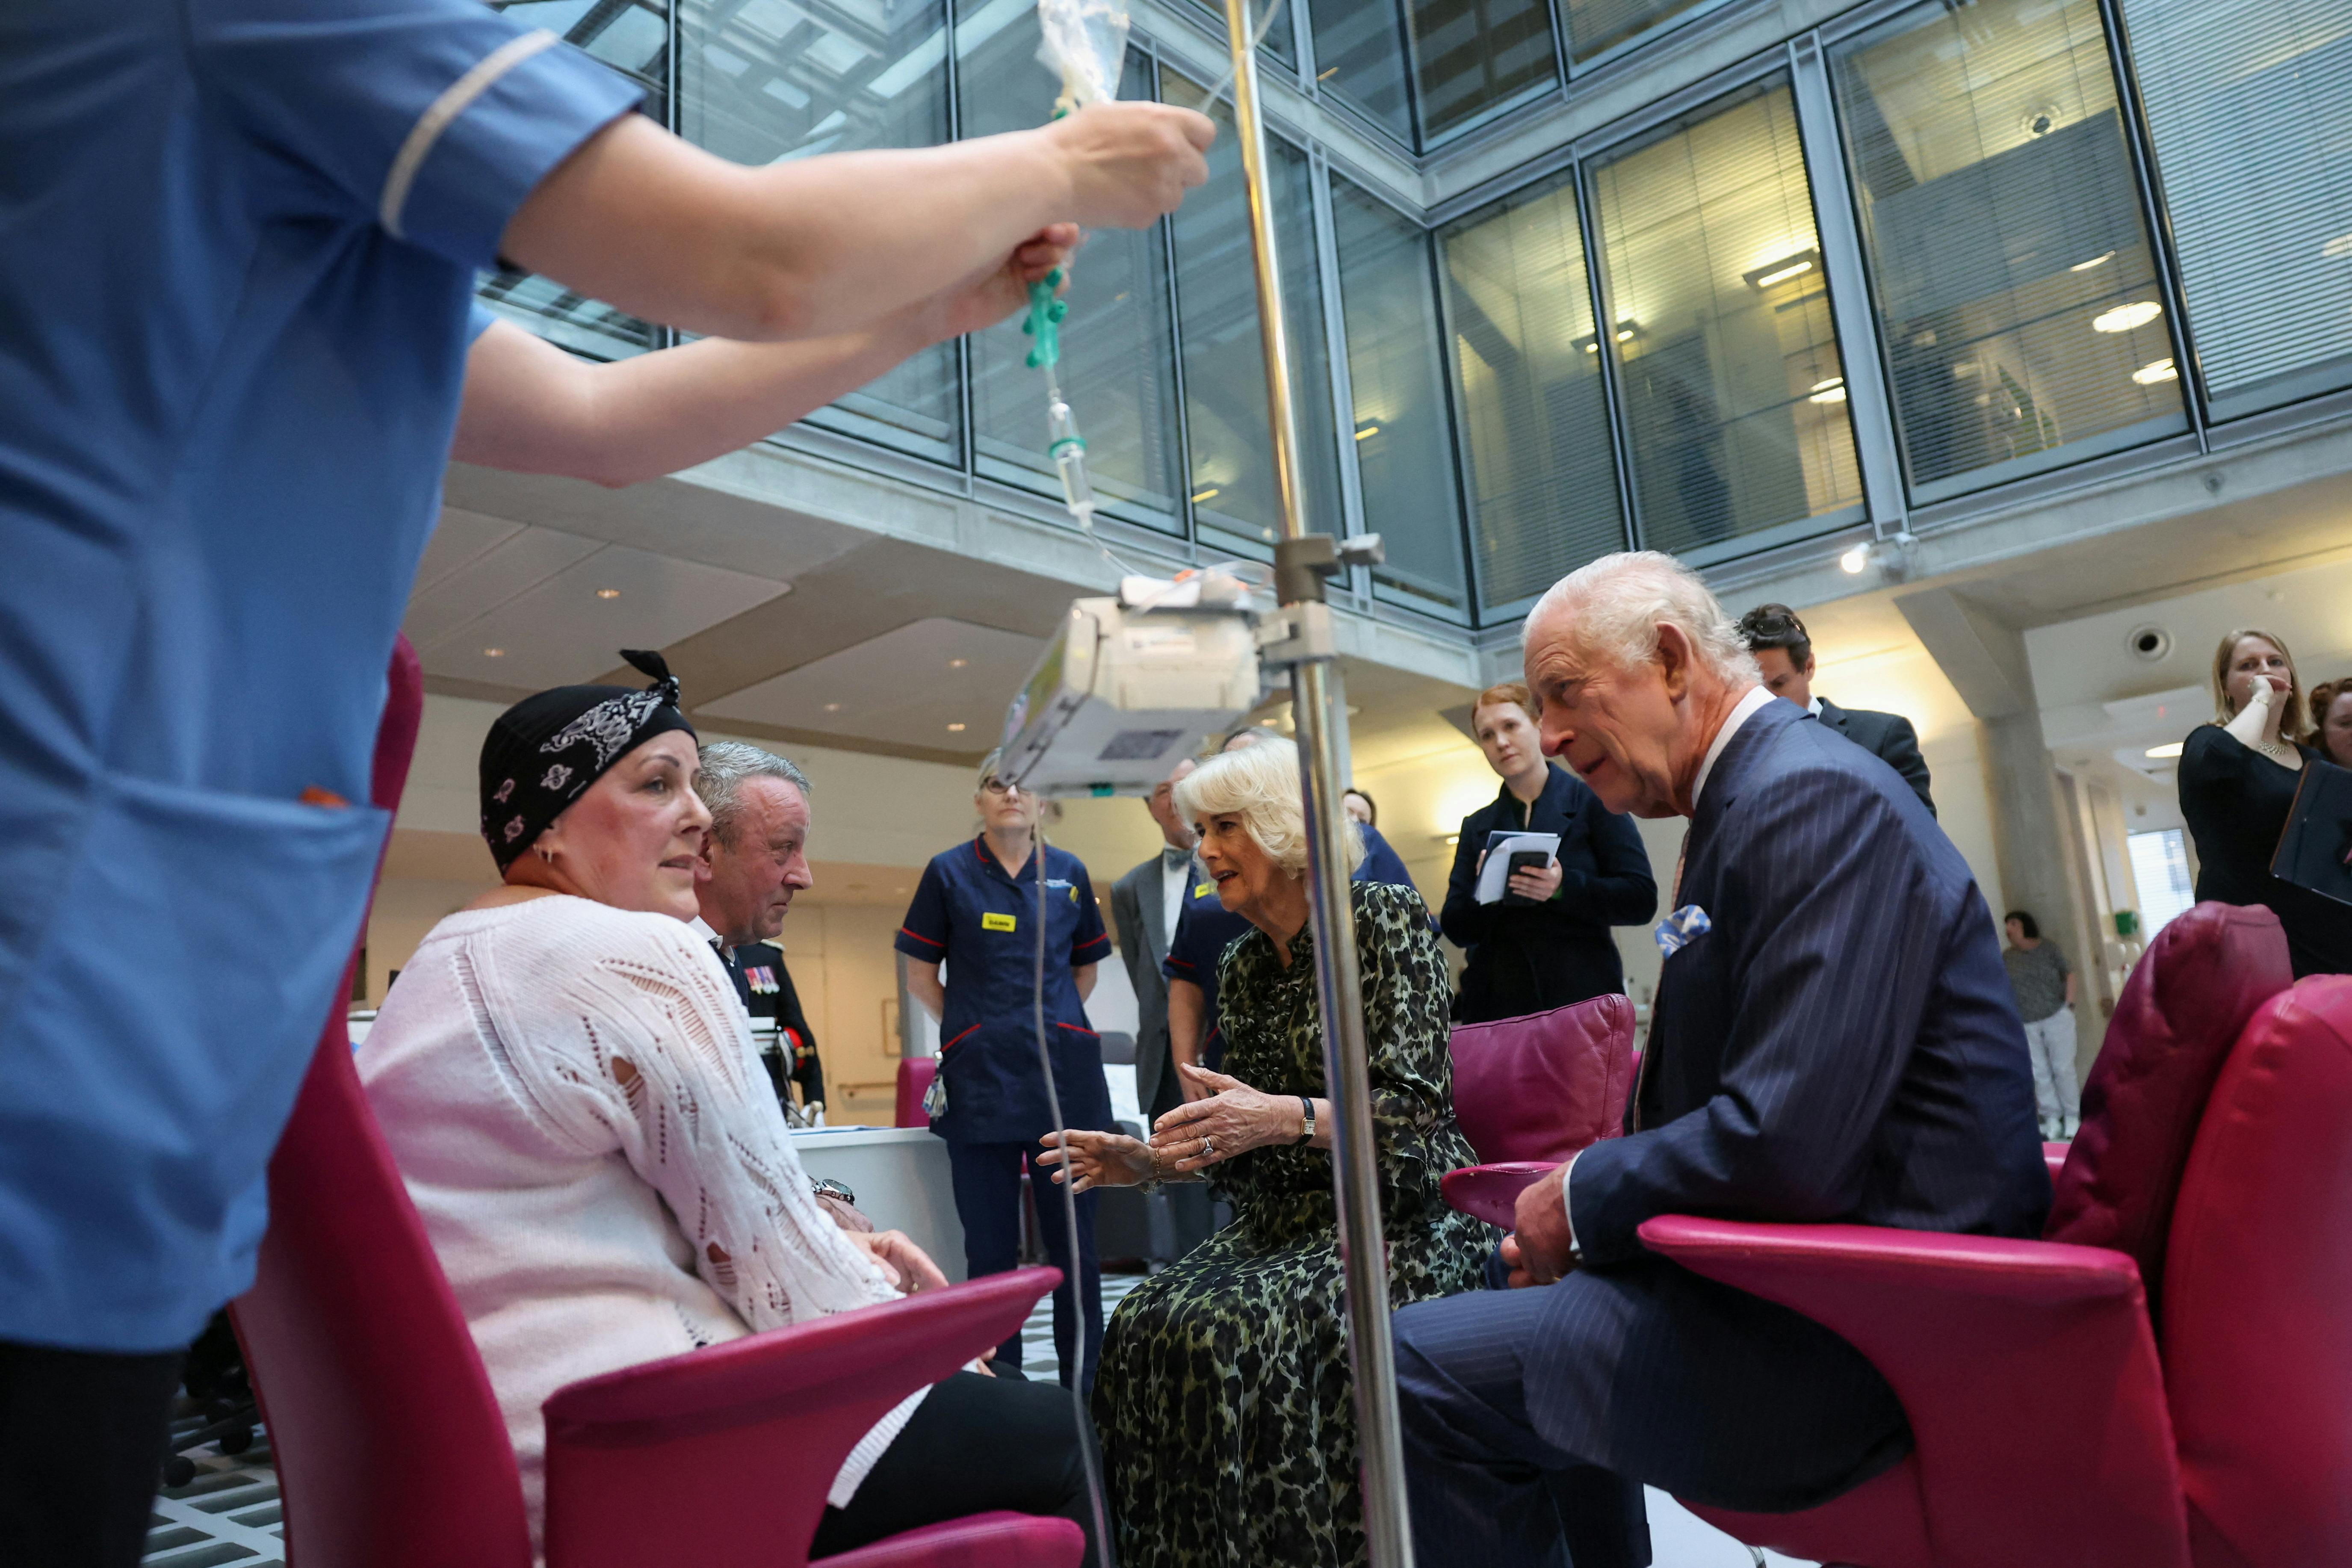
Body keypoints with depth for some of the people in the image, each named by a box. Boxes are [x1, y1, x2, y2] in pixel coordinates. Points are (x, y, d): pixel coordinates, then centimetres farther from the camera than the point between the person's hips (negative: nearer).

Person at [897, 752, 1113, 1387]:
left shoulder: (1069, 874, 10)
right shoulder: (949, 873, 4)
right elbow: (920, 976, 8)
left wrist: (1051, 1025, 12)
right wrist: (975, 1032, 5)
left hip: (1065, 1076, 2)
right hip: (979, 1081, -1)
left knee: (1073, 1239, 4)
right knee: (990, 1246, 4)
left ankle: (1084, 1385, 15)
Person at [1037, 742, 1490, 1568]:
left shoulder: (1384, 919, -8)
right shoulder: (1240, 966, 12)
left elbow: (1414, 1105, -16)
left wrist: (1288, 1117, -30)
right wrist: (1151, 1161, 1)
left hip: (1400, 1214, -6)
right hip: (1285, 1218, 6)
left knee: (1242, 1332, -30)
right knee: (1145, 1328, -20)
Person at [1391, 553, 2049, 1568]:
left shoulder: (1812, 795, -21)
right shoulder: (1753, 791, 11)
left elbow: (1784, 1144, -29)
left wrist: (1582, 1199, -12)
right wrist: (1585, 1200, 3)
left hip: (1866, 1329, -10)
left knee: (1425, 1368, -10)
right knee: (1531, 1297, 28)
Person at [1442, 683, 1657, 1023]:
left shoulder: (1592, 800, 5)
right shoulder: (1476, 827, 15)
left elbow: (1642, 899, -3)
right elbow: (1456, 929, 10)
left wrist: (1564, 887, -18)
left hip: (1582, 996, -2)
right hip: (1497, 1004, 3)